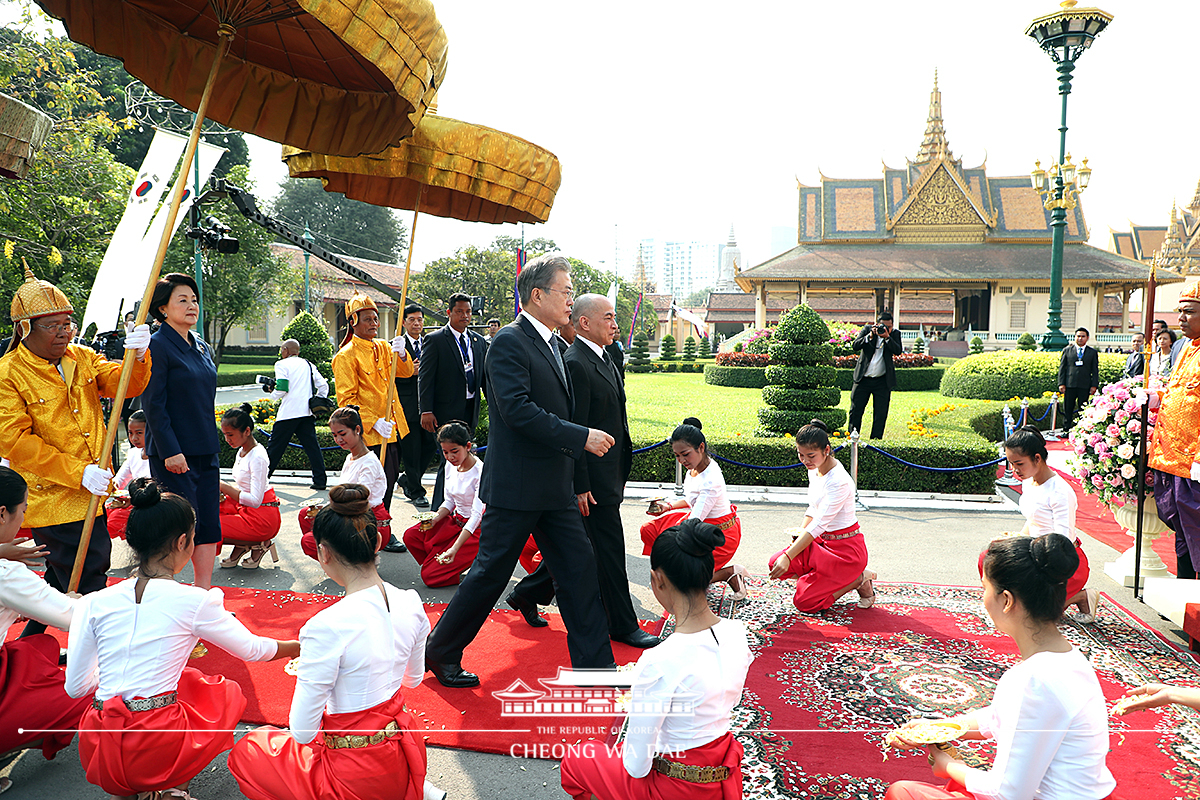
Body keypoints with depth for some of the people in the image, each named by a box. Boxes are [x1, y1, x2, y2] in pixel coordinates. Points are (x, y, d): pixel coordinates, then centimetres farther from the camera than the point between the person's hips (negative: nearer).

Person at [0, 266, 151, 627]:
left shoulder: (82, 357, 8)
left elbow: (123, 384, -5)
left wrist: (138, 357, -28)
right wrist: (77, 472, -23)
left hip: (90, 495, 7)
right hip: (52, 501, -7)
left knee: (63, 580, 21)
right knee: (87, 586, -4)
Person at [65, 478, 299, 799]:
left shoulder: (93, 604, 0)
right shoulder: (194, 601, -9)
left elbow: (76, 686, 7)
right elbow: (252, 650, 6)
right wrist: (299, 647, 25)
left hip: (99, 758, 4)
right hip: (157, 753, -4)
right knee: (228, 692, 25)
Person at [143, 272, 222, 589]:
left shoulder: (202, 347, 14)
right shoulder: (157, 346, -9)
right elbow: (154, 406, -13)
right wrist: (170, 451, -17)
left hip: (206, 450, 8)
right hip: (174, 452, -7)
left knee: (209, 522, 8)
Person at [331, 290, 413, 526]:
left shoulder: (383, 347, 12)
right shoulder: (345, 356, -10)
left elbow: (405, 372, 3)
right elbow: (346, 400, -13)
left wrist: (401, 354, -18)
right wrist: (374, 423, -23)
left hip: (393, 427, 8)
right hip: (371, 433, -8)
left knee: (390, 479, 14)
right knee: (381, 484, -7)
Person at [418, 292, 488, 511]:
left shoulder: (479, 341, 13)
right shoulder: (435, 339, -4)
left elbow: (485, 376, 16)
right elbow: (425, 378, -8)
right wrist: (426, 410, -15)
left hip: (470, 411, 6)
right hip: (447, 411, -6)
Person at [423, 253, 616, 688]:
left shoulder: (550, 344, 15)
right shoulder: (509, 342, -14)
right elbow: (518, 410, -24)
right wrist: (581, 437, -22)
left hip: (553, 487, 9)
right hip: (515, 486, -8)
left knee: (580, 567, 8)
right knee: (490, 573, 3)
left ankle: (597, 667, 17)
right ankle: (440, 652, 24)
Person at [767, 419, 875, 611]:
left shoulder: (839, 481, -26)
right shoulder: (814, 469, 2)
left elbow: (818, 524, -30)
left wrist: (788, 556, -33)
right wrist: (799, 535, -2)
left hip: (846, 548, -9)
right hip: (821, 541, 9)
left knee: (803, 602, -11)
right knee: (775, 563, -7)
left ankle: (860, 579, 4)